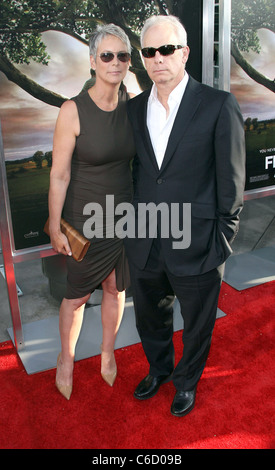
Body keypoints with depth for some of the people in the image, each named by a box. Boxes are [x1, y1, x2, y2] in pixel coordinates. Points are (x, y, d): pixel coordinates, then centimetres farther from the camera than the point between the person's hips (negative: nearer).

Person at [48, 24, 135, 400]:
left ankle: (108, 353, 44)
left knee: (116, 288, 18)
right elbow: (59, 175, -13)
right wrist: (55, 228, -9)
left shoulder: (132, 104, -2)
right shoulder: (73, 111, -16)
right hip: (86, 220, -4)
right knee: (77, 296, 11)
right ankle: (67, 358, 40)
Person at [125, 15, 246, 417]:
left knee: (197, 326, 18)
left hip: (196, 248, -4)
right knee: (150, 319, 24)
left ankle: (187, 380, 47)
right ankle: (159, 369, 53)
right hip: (145, 247, 5)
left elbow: (231, 185, -9)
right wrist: (133, 227, 8)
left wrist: (221, 245, -8)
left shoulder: (219, 106, -11)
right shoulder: (134, 108, 4)